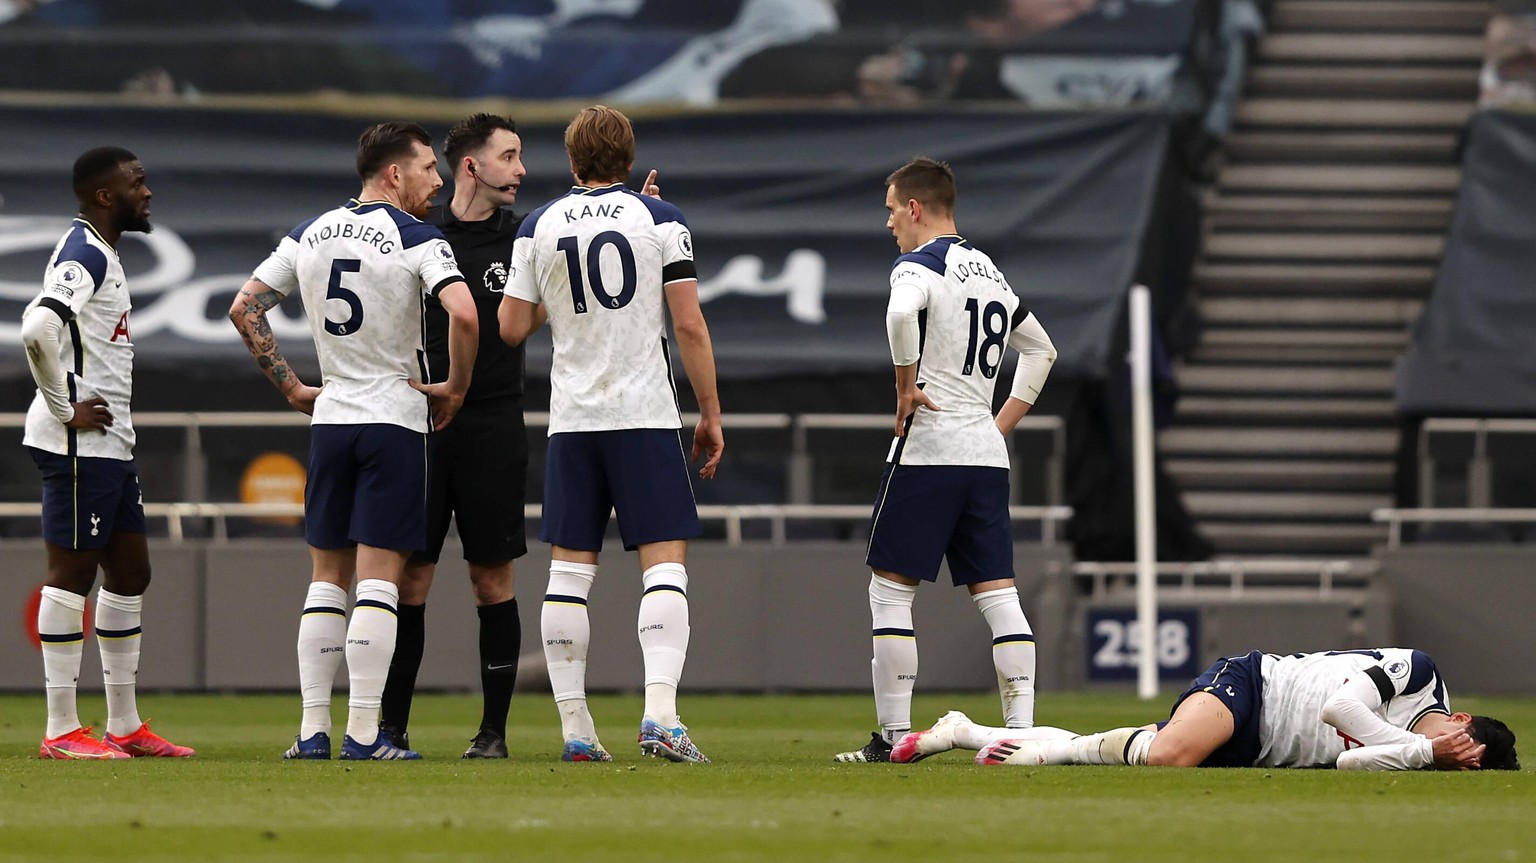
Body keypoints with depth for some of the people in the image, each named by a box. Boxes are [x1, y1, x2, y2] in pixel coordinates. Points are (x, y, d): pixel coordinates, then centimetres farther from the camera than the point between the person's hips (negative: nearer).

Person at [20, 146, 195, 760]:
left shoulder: (102, 254, 17)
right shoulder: (85, 256, -15)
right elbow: (38, 328, -31)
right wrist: (65, 409, -21)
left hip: (110, 443, 10)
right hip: (80, 445, -10)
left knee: (129, 572, 13)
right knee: (72, 573, -6)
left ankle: (125, 726, 19)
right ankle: (62, 731, -3)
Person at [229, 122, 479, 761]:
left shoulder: (309, 236, 9)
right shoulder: (416, 239, -9)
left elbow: (244, 310, 10)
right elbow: (462, 314, -23)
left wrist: (291, 388, 14)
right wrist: (455, 388, -8)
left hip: (329, 416, 5)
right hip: (395, 420, -5)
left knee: (327, 580, 10)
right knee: (378, 581, -5)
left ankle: (313, 728, 6)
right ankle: (364, 733, -9)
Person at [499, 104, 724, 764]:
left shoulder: (539, 226, 5)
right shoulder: (660, 220, 0)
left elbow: (511, 330, 5)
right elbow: (689, 325, -4)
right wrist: (711, 413, 4)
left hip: (571, 417, 2)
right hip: (646, 413, -2)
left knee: (570, 568, 6)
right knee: (664, 561, -3)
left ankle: (574, 728, 3)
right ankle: (660, 715, -18)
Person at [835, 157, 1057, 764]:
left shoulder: (917, 266, -6)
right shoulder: (990, 273, 19)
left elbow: (901, 313, -29)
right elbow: (1040, 348, 30)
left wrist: (906, 386, -17)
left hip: (928, 447, -7)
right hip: (987, 455, 7)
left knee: (891, 589, -1)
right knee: (998, 593, 4)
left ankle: (894, 735, -3)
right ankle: (1021, 730, -3)